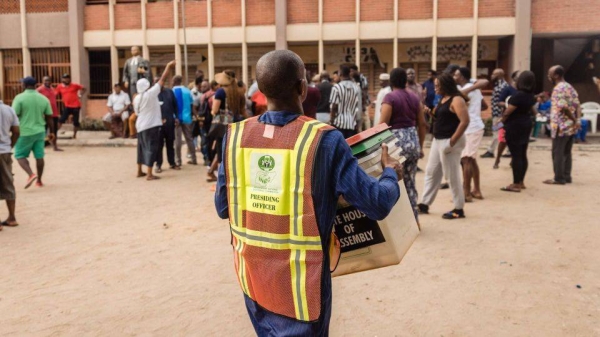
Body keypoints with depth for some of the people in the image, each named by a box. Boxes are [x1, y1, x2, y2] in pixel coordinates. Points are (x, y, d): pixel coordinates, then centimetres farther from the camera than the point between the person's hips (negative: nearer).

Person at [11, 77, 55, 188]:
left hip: (24, 132, -4)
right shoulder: (44, 98, 4)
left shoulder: (20, 98, -9)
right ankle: (39, 181, 16)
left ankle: (31, 174, -14)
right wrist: (52, 132, 14)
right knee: (39, 156, 10)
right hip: (40, 131, 4)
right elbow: (49, 117, 6)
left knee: (20, 155, 7)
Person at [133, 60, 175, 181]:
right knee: (151, 148, -5)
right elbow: (162, 80, -9)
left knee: (142, 148, 17)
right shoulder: (151, 93, -13)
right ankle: (149, 174, -7)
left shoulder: (136, 98, 6)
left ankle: (139, 171, 25)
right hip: (151, 125, -7)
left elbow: (137, 112, 15)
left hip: (140, 126, 8)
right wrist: (168, 66, -1)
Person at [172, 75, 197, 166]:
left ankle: (178, 161, 0)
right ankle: (193, 159, 13)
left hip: (176, 119, -3)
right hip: (186, 118, 3)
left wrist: (173, 118, -7)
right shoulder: (187, 91, 3)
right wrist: (191, 115, 14)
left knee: (177, 140, 0)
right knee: (189, 138, 11)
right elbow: (192, 104, 5)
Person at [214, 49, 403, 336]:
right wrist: (391, 174, 7)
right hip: (300, 278, -4)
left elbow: (222, 207, 5)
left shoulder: (235, 135, -6)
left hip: (252, 272, 4)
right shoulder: (324, 140, -17)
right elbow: (377, 204, -14)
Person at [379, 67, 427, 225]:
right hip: (413, 141, 6)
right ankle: (413, 219, 19)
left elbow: (383, 124, -13)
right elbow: (423, 124, 13)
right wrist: (420, 146, 22)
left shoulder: (390, 97, -8)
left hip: (396, 141, -6)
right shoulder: (415, 97, 10)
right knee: (410, 183, 12)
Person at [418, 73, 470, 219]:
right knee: (431, 172, 13)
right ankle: (424, 204, 21)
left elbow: (465, 121, -24)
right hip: (438, 140, 10)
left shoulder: (456, 100, -15)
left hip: (449, 141, -10)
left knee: (452, 176, -3)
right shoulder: (443, 99, 13)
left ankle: (459, 209, 8)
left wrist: (452, 141, -25)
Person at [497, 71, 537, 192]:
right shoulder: (531, 96, 8)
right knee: (522, 155, 13)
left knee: (516, 155, -6)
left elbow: (507, 112, -16)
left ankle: (516, 184, -3)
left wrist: (501, 121, 1)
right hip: (526, 125, 9)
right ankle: (521, 182, 20)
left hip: (515, 127, -9)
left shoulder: (518, 95, -20)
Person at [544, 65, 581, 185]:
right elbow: (577, 105, 10)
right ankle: (567, 177, 18)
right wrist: (577, 120, 2)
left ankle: (559, 178, 1)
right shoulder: (570, 87, 15)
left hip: (561, 126, -9)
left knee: (557, 153, -2)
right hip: (571, 126, 9)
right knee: (567, 153, 14)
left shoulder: (558, 89, -14)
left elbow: (563, 107, -23)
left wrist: (574, 120, -14)